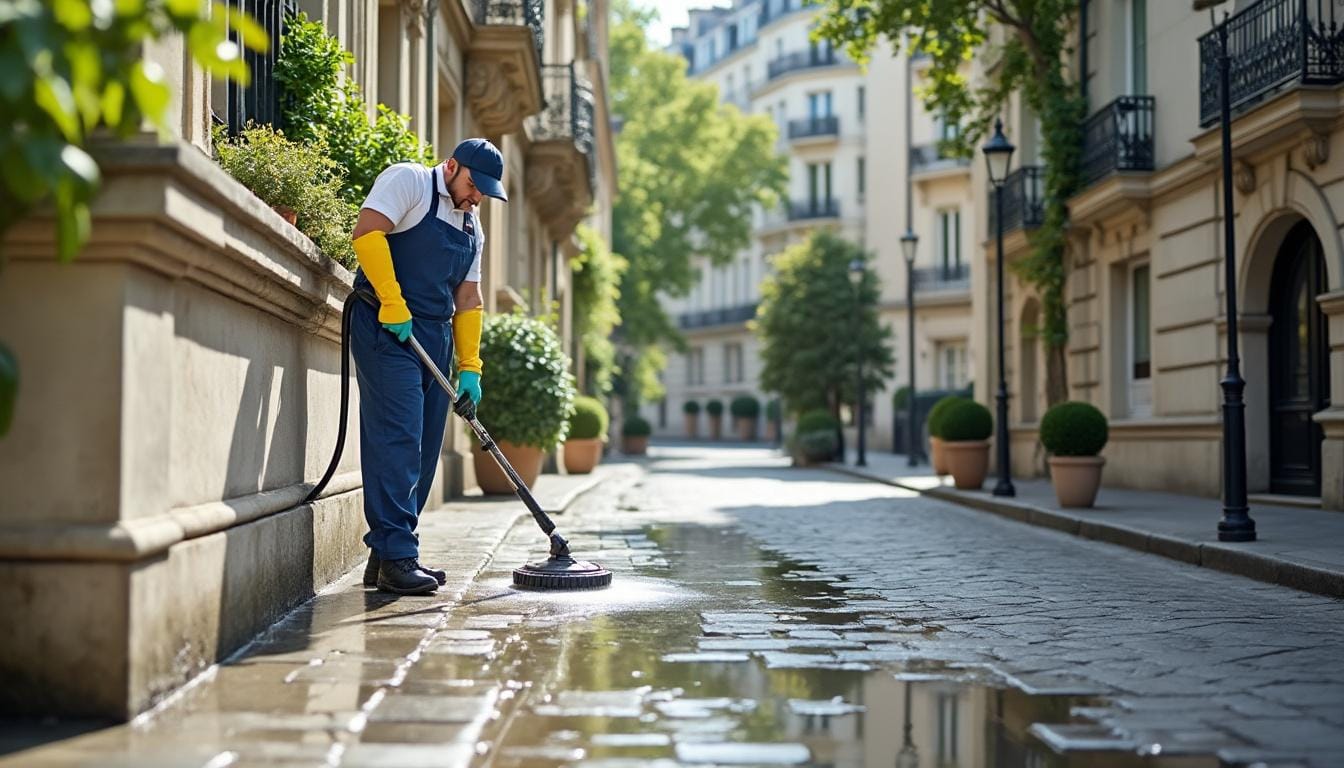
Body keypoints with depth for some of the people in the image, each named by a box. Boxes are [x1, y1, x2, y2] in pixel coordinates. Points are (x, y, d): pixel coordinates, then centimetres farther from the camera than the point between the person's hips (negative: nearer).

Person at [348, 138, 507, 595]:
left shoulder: (472, 228, 22)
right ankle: (395, 557, -15)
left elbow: (467, 300, 21)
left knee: (422, 449, 5)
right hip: (387, 330, -8)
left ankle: (388, 556, 11)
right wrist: (393, 303, -19)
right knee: (398, 440, -14)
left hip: (435, 338, 8)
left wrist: (469, 368, 13)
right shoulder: (408, 180, -1)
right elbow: (367, 232, -15)